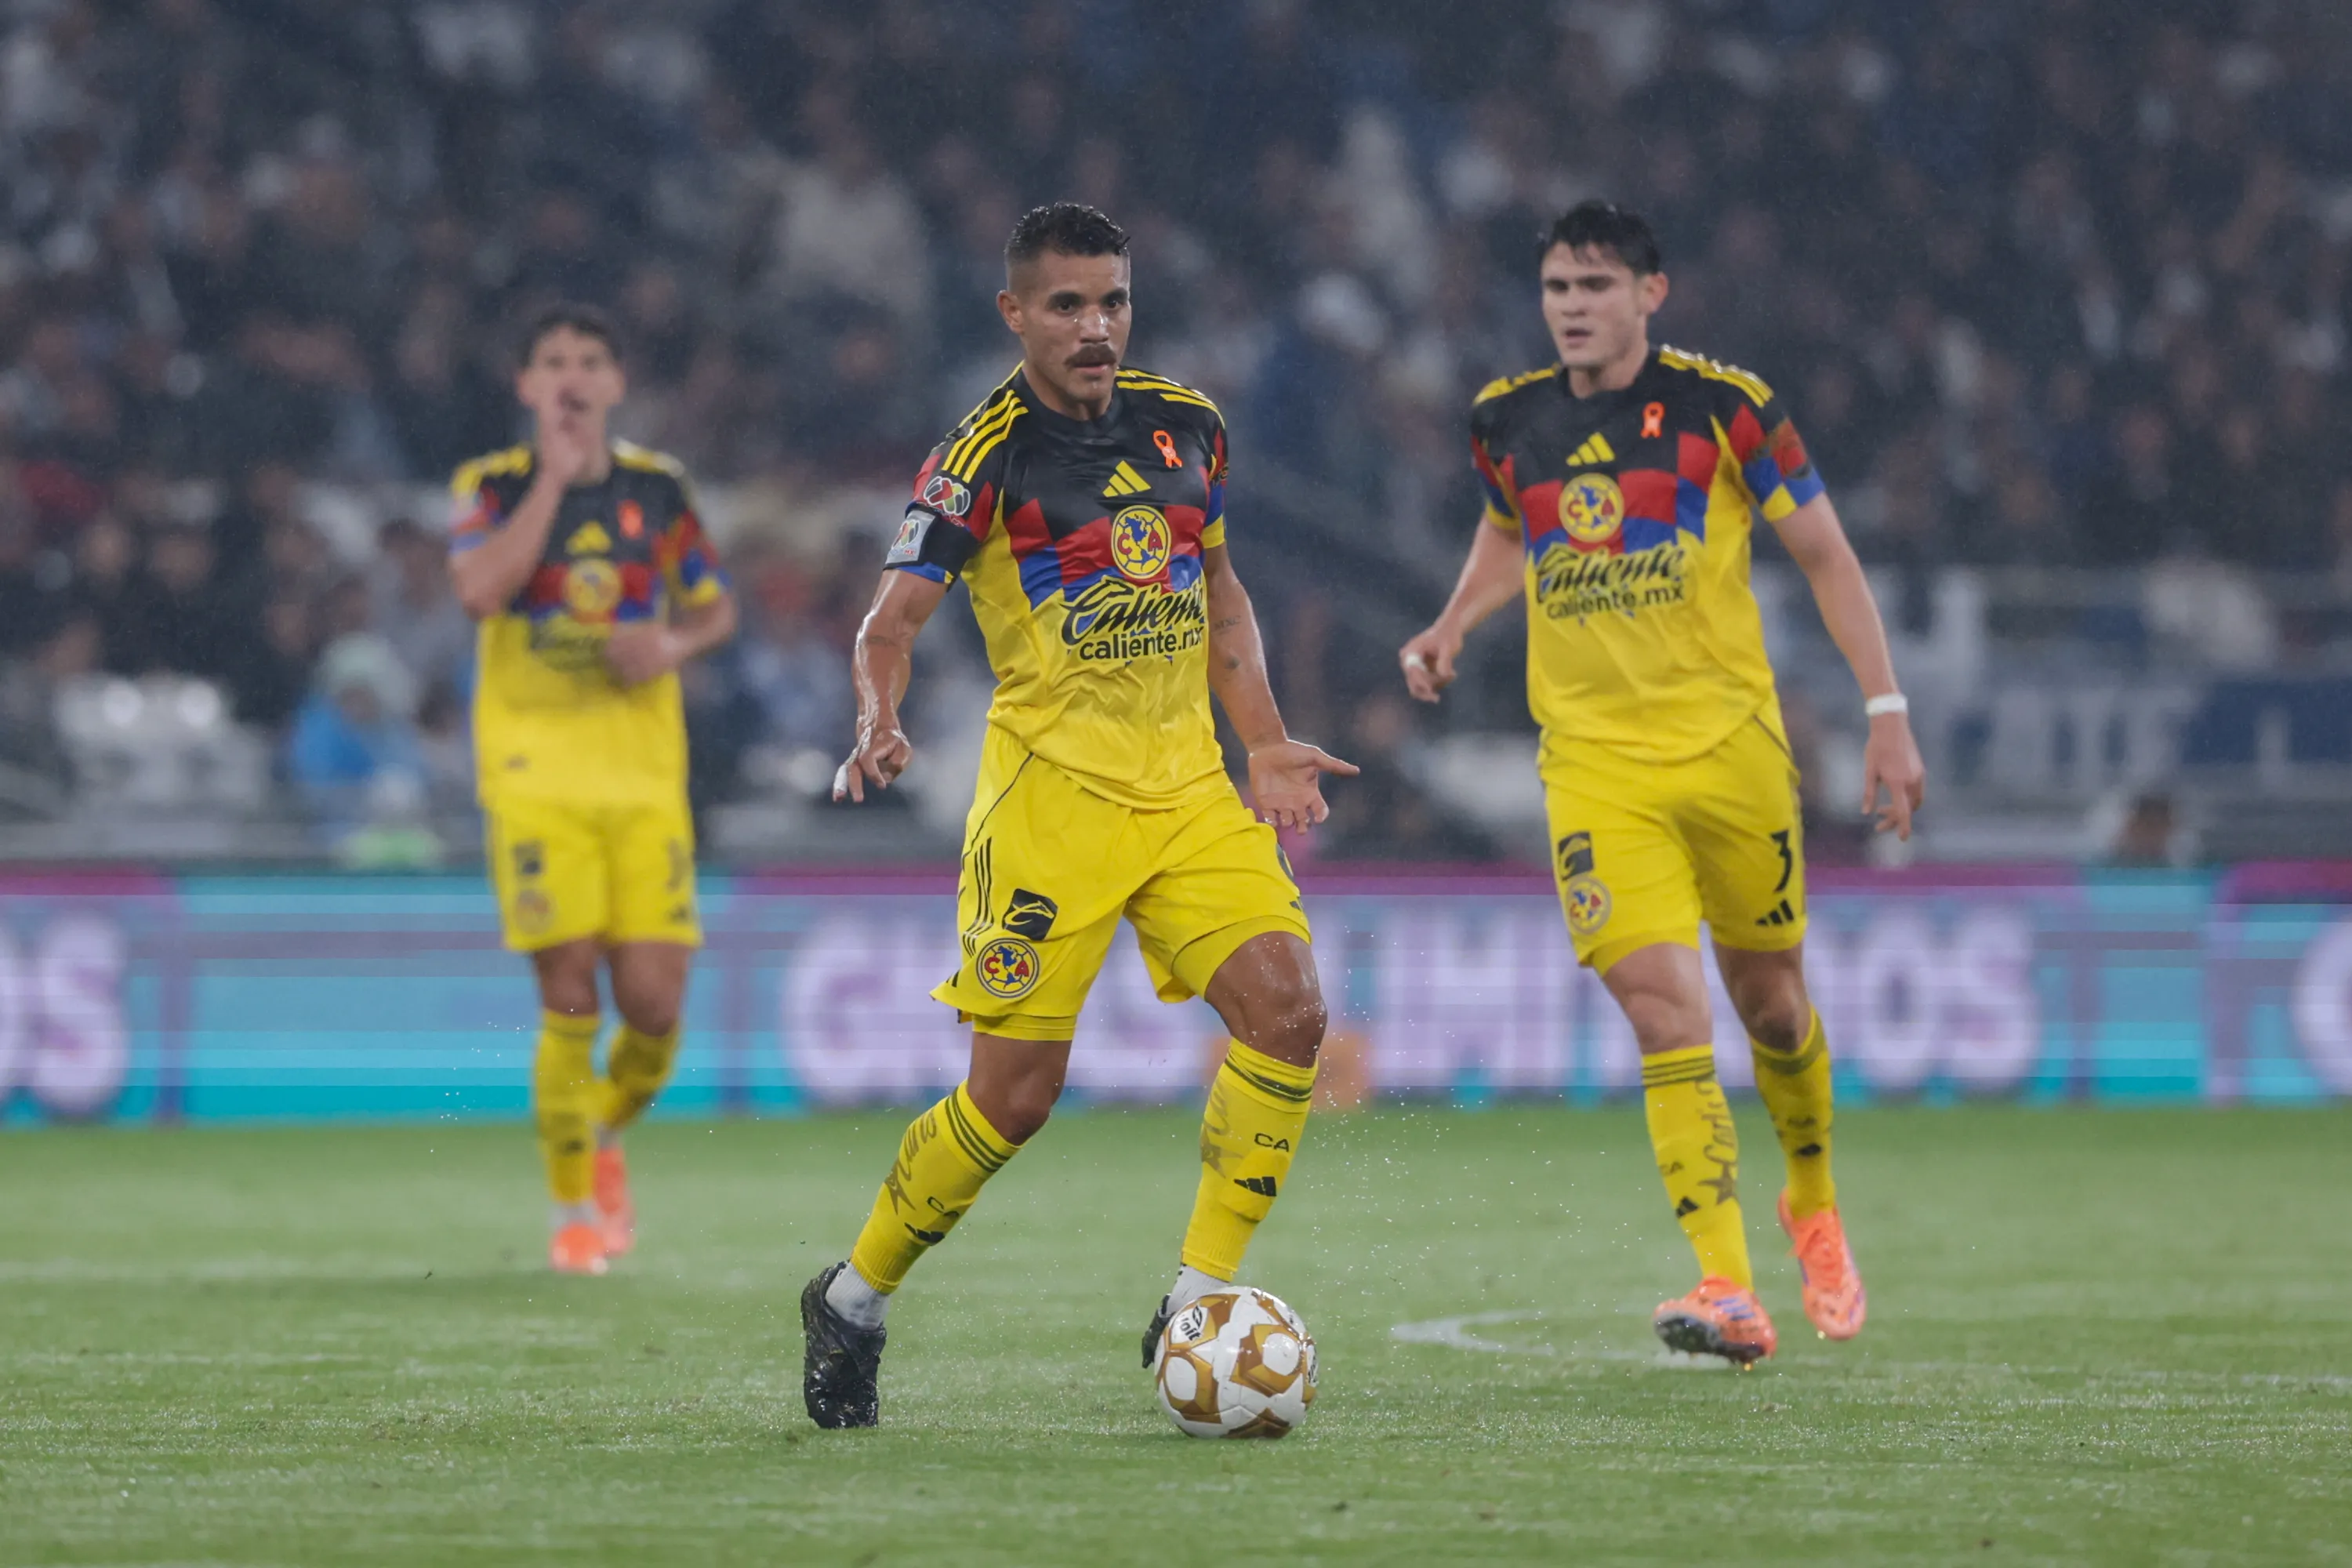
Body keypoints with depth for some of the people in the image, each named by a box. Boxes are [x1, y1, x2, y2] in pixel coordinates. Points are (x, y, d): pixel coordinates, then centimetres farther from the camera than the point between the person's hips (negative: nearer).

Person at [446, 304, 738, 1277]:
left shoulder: (658, 487, 9)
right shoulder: (492, 487, 0)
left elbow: (716, 607, 19)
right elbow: (478, 590, -20)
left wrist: (673, 646, -4)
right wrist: (555, 474, -17)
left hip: (645, 775, 3)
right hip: (535, 775, -3)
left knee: (654, 1004, -6)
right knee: (570, 996, -9)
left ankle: (608, 1135, 26)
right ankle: (575, 1207, 7)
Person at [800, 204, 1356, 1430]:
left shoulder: (1184, 425, 9)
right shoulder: (986, 455, -8)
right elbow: (895, 615, -13)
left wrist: (1266, 744, 16)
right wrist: (879, 725, -33)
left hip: (1188, 788, 5)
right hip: (1050, 797, -5)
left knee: (1288, 1013, -15)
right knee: (1016, 1094, -6)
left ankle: (1197, 1302, -5)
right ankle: (852, 1303, 16)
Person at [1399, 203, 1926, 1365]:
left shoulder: (1720, 405, -6)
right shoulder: (1507, 422, 3)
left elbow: (1824, 553, 1)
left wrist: (1886, 714, -3)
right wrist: (1452, 627, 7)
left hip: (1730, 744, -1)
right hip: (1593, 761, 1)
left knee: (1770, 1003, 10)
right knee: (1665, 1016, -14)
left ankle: (1814, 1207, 40)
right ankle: (1728, 1294, -19)